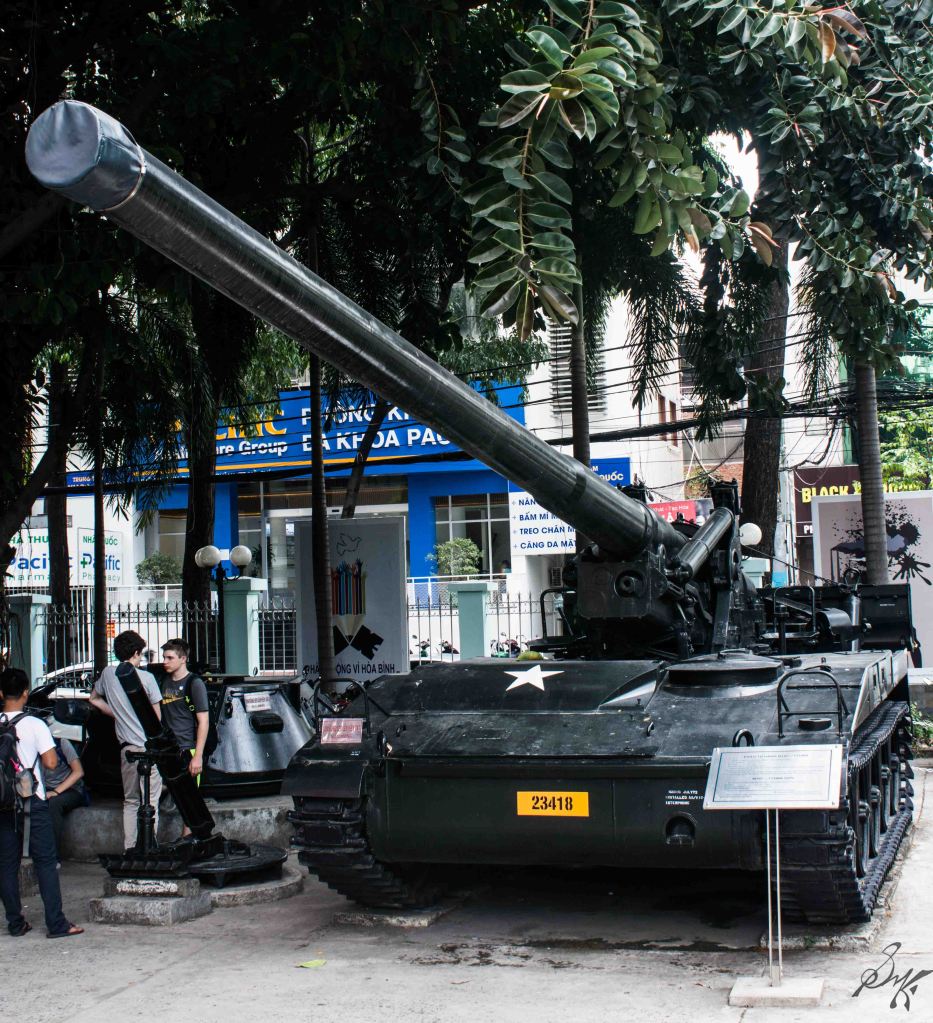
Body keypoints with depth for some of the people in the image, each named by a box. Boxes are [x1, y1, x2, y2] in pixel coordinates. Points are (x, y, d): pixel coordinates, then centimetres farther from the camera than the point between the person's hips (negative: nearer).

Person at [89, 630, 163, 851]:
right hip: (149, 746, -4)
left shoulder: (108, 673, 3)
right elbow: (157, 717, -4)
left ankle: (129, 850, 12)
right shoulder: (146, 677, -8)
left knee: (130, 801, 14)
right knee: (151, 802, 0)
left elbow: (94, 699, 21)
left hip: (126, 748, 4)